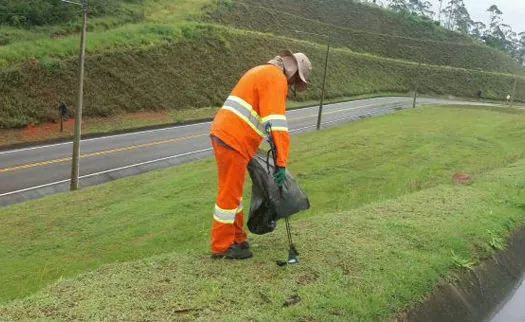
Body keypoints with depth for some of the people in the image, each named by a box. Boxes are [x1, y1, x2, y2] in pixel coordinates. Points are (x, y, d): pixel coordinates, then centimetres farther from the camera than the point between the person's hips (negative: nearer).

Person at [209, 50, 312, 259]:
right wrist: (281, 162, -20)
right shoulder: (276, 78, -9)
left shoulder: (262, 73, 23)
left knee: (234, 190, 17)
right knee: (230, 194, 0)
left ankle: (236, 238, 28)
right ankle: (222, 247, 11)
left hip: (222, 133, 10)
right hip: (233, 140, -10)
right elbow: (277, 122, -19)